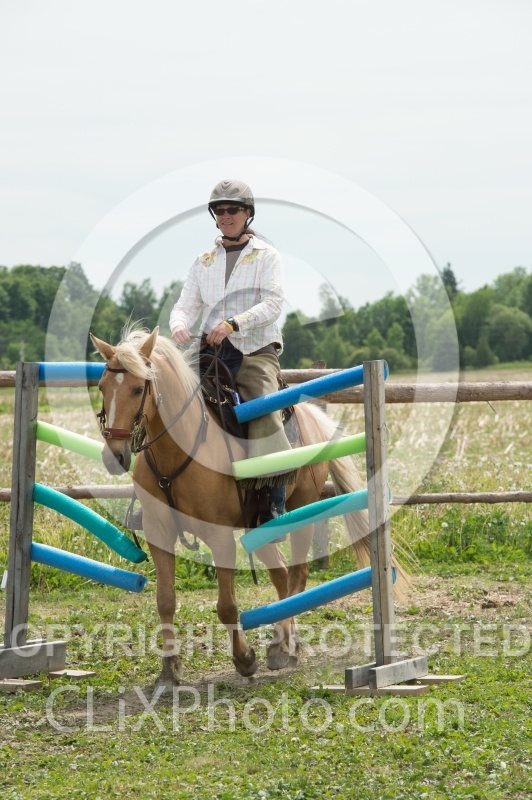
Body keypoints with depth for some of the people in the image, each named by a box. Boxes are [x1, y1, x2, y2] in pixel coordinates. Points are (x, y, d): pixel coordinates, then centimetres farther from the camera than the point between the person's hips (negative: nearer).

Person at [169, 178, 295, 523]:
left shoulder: (267, 256, 3)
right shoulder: (204, 261, 16)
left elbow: (273, 304, -10)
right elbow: (186, 306, 10)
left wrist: (234, 323, -26)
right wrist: (179, 326, -15)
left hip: (256, 353, -4)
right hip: (212, 353, 4)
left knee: (265, 414, -26)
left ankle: (273, 507, -27)